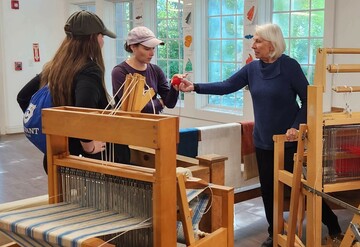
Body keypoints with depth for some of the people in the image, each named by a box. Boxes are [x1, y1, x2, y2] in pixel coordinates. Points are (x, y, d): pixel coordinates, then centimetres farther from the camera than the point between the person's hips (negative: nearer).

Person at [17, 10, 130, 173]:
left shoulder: (53, 67, 5)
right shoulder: (90, 70, -18)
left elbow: (23, 96, 14)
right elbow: (84, 109, -36)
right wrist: (88, 145, -23)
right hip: (88, 160, -8)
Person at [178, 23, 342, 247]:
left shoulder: (290, 66, -13)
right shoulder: (252, 68, 1)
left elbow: (307, 99, -11)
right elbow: (226, 86, -1)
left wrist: (297, 126, -21)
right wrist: (195, 87, -9)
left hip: (288, 140, -5)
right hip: (263, 140, 5)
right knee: (268, 187, 9)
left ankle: (333, 226, 26)